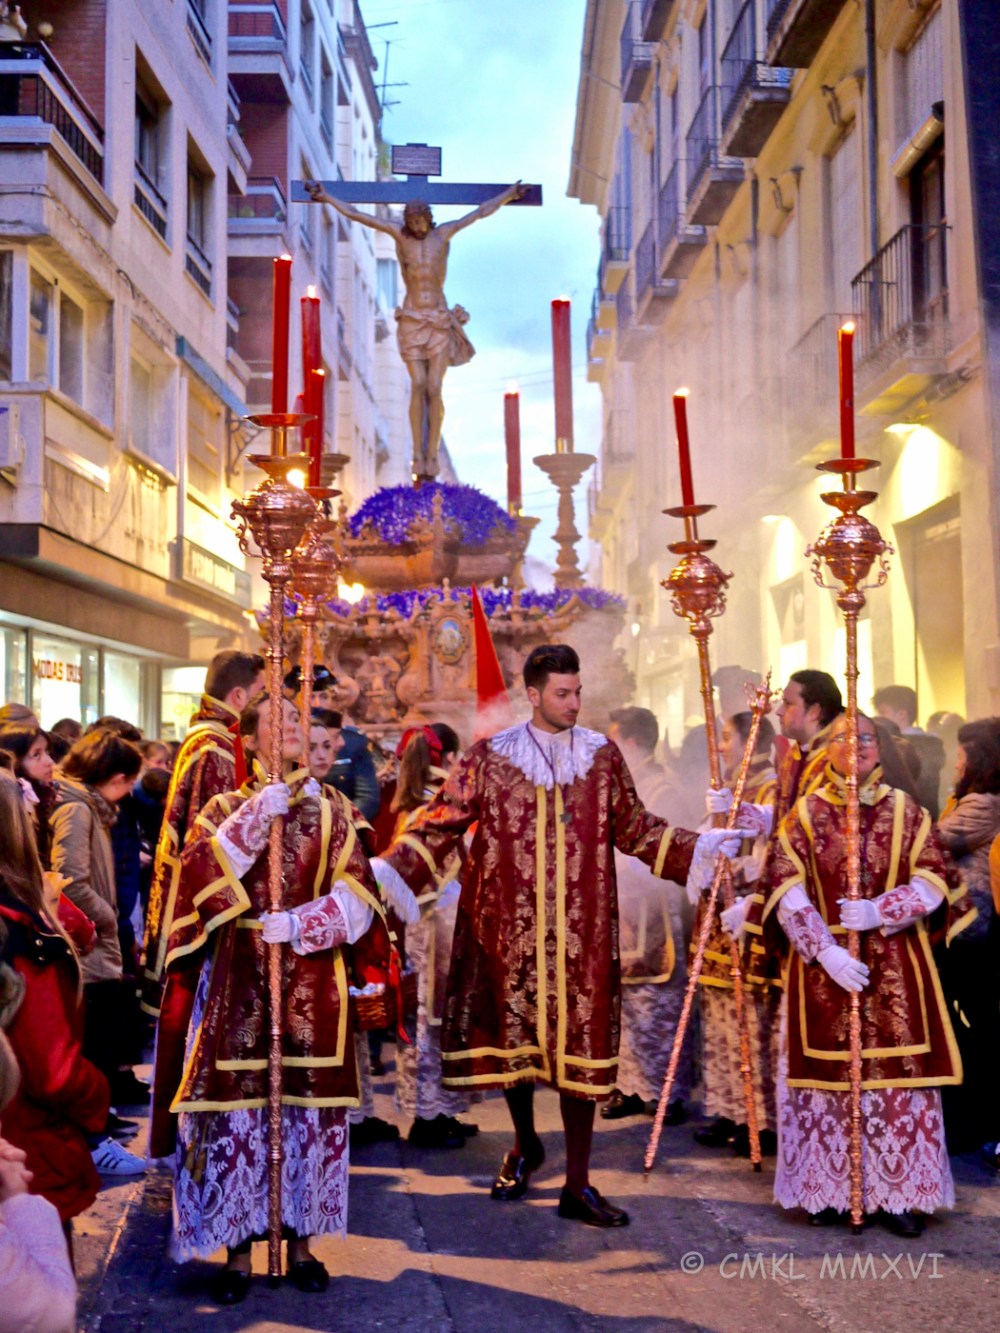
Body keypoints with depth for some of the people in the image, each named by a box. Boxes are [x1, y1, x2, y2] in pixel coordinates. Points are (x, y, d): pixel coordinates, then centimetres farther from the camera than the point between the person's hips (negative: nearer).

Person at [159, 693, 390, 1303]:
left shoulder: (334, 811, 9)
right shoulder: (227, 809, 7)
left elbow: (360, 897, -1)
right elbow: (198, 877, -11)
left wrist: (297, 925, -13)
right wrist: (256, 815, -17)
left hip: (314, 988, 1)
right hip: (239, 985, -1)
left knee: (312, 1113, 4)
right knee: (235, 1113, -2)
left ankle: (302, 1243, 20)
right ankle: (239, 1248, 13)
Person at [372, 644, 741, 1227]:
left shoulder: (603, 755, 5)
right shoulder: (490, 757, 0)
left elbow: (637, 829, 10)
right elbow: (443, 824, -1)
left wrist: (701, 846, 1)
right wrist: (390, 869, -12)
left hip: (581, 928, 1)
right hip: (510, 922, 0)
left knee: (580, 1041, 1)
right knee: (514, 1031, 10)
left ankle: (578, 1183, 11)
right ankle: (525, 1143, 37)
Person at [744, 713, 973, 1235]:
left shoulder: (905, 810, 7)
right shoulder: (806, 813, 3)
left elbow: (933, 881, 0)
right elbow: (787, 892, -5)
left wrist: (881, 911, -16)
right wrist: (825, 951, -17)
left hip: (896, 967, 1)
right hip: (822, 964, -1)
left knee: (898, 1074, -1)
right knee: (827, 1074, 2)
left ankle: (899, 1193, 9)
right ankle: (827, 1190, 12)